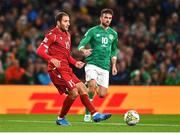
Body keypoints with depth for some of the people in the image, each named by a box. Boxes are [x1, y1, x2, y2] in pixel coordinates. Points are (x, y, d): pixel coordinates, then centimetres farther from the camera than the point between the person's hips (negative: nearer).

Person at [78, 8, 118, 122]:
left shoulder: (113, 34, 13)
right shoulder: (93, 31, 0)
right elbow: (81, 45, -7)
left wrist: (114, 66, 13)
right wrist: (84, 50, -30)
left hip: (105, 67, 4)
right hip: (92, 64, -4)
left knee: (102, 95, -4)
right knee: (92, 85, -28)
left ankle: (92, 87, 30)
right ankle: (88, 112, -13)